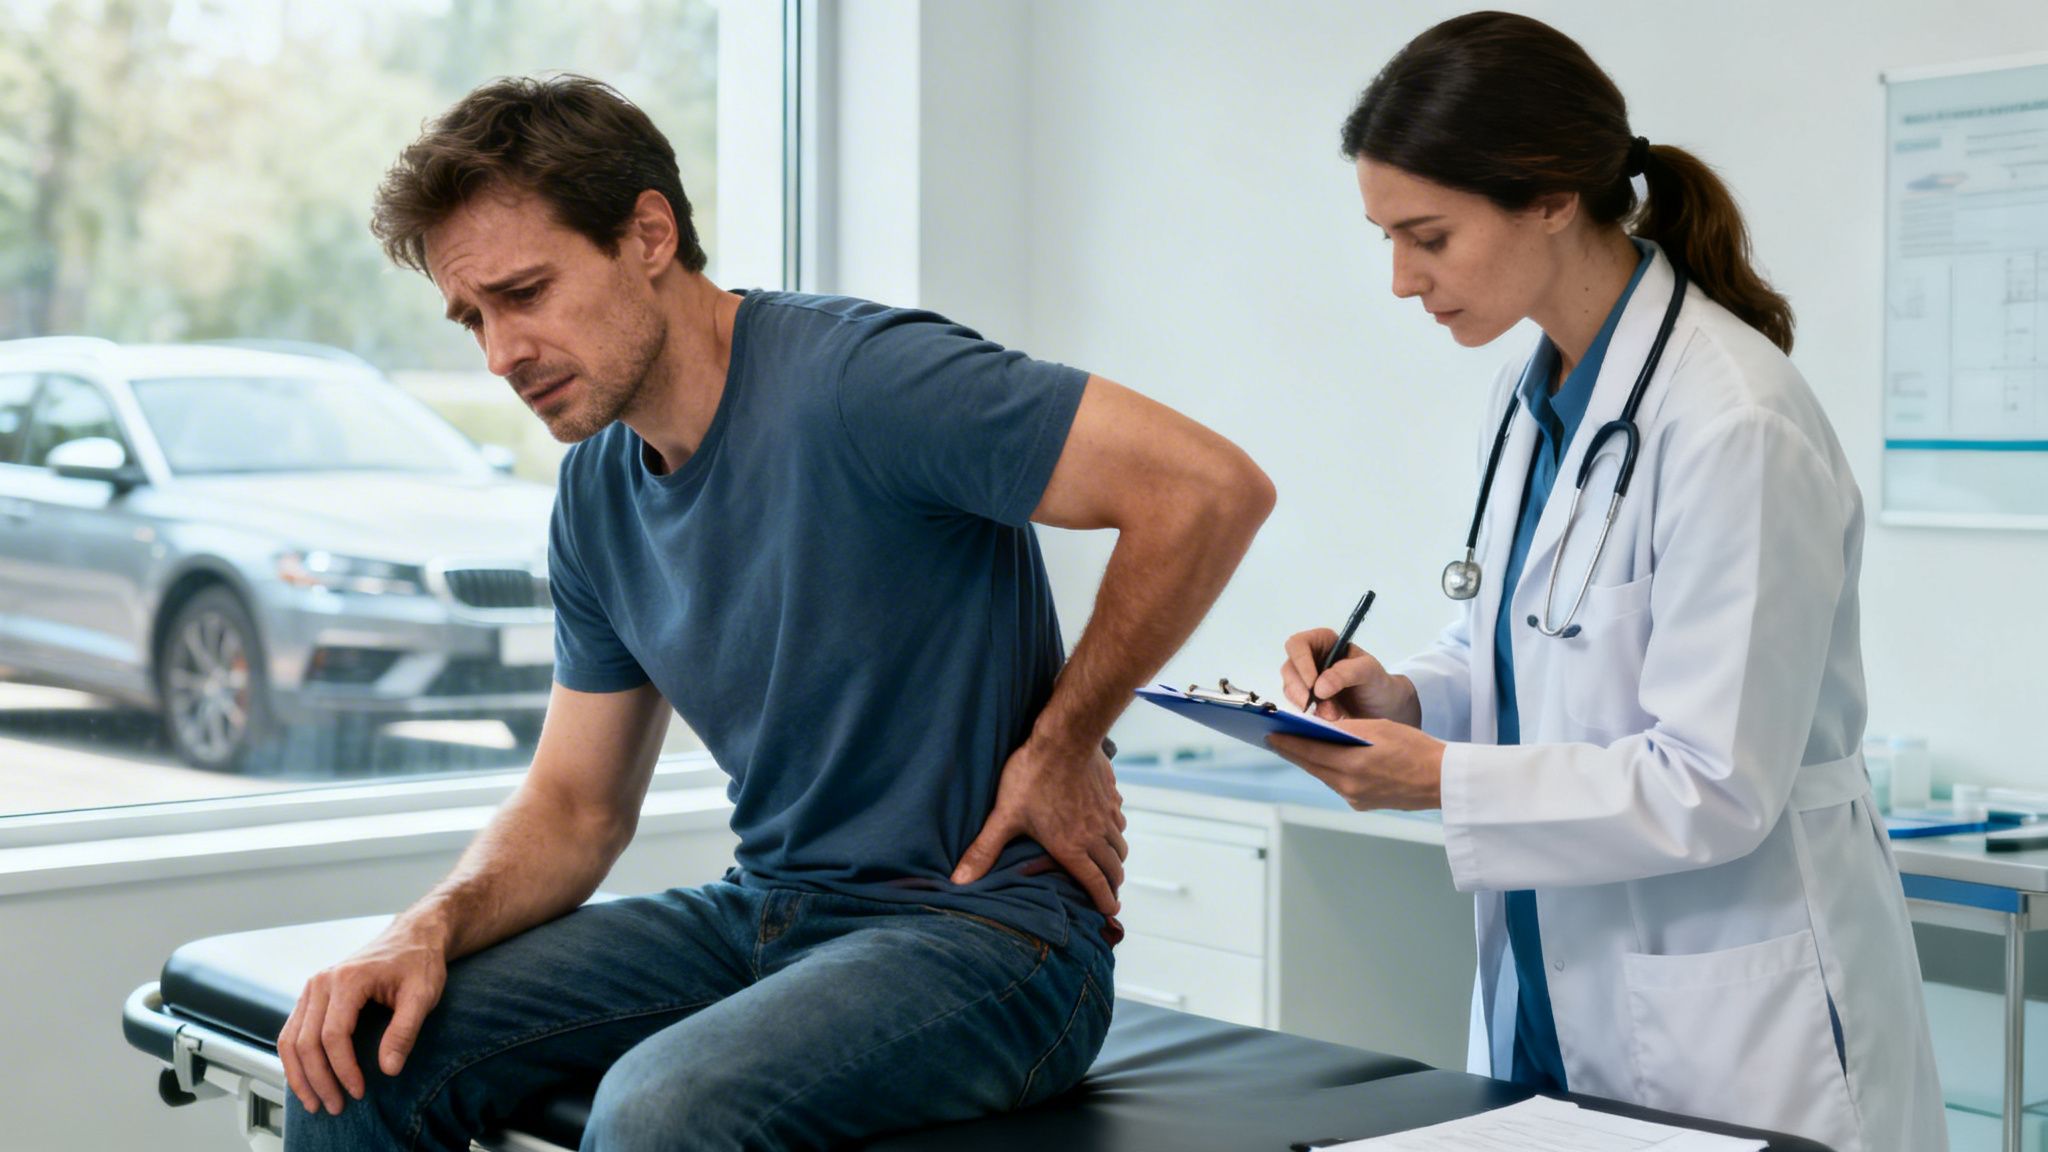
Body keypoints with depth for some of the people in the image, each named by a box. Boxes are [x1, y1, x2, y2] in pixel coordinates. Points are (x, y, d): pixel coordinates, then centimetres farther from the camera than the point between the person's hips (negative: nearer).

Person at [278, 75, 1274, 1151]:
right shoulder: (597, 499, 7)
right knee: (362, 1050, -8)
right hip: (762, 915, 7)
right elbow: (576, 806, 12)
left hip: (981, 930, -7)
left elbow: (1211, 486, -24)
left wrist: (1060, 748, -14)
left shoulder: (855, 377, -19)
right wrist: (427, 930, -7)